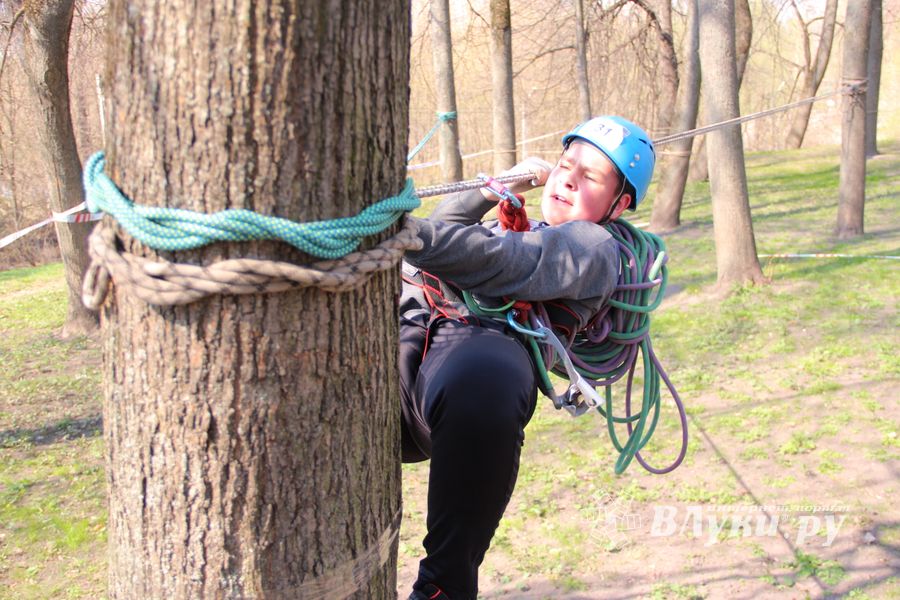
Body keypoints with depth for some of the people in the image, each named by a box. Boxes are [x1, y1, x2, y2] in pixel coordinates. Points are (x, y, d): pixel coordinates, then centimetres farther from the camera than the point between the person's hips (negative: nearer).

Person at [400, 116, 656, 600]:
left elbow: (503, 263, -3)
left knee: (482, 383, -42)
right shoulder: (511, 222, 40)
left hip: (478, 340, -7)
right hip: (405, 323, 7)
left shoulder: (594, 247, 15)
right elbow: (441, 232, 34)